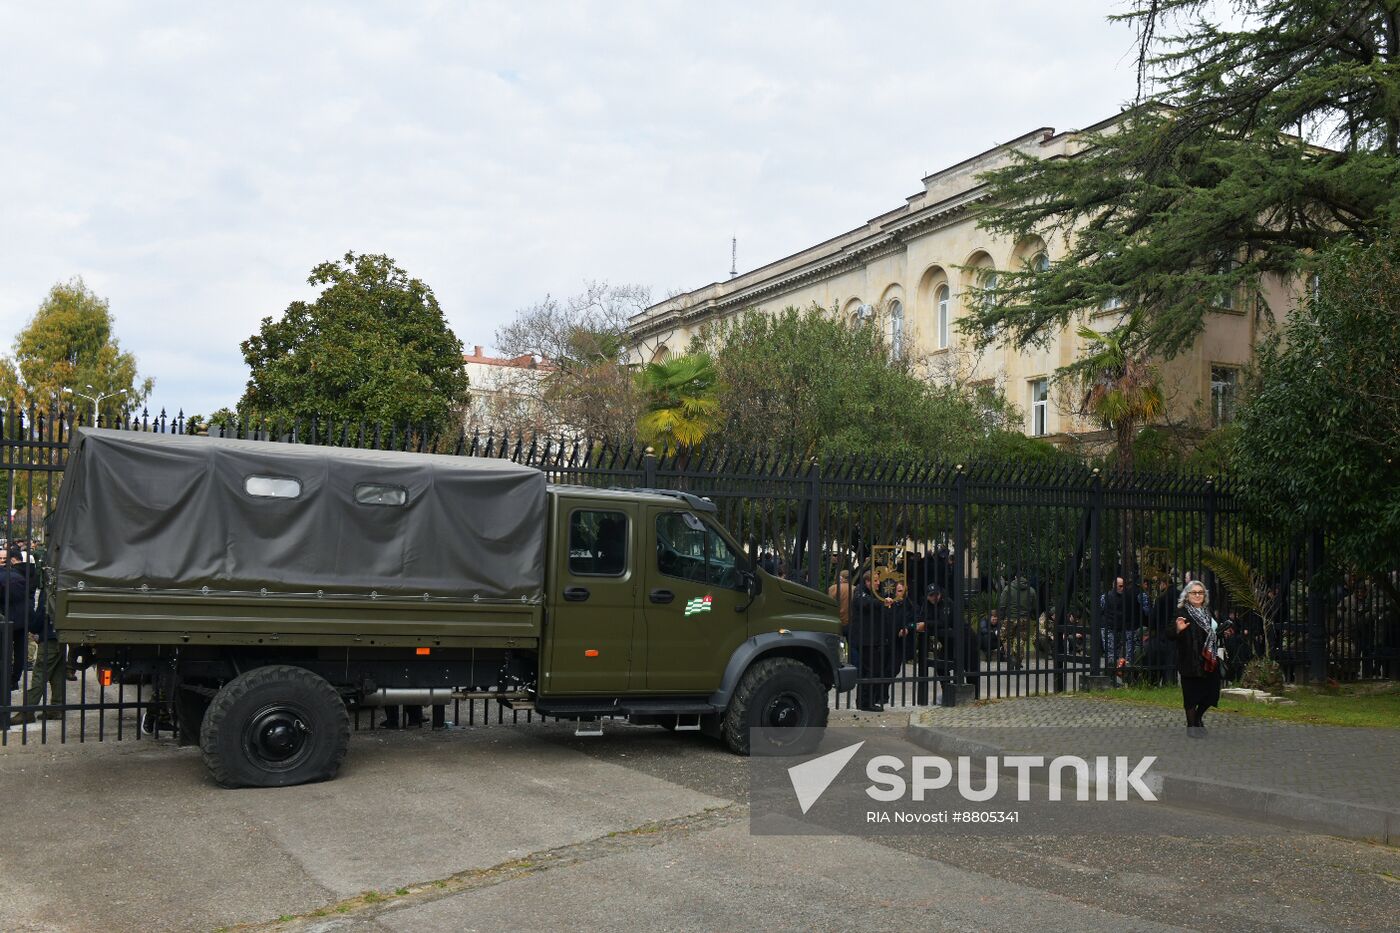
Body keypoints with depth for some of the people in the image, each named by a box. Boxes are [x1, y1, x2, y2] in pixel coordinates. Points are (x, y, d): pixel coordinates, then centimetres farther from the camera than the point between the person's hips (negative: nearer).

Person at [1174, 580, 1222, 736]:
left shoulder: (1207, 612, 11)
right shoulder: (1181, 612, -8)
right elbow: (1172, 637, -13)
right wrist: (1179, 630, -31)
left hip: (1209, 661, 6)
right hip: (1190, 661, -6)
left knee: (1211, 691, 8)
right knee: (1192, 693, 0)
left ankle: (1198, 717, 33)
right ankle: (1191, 725, 14)